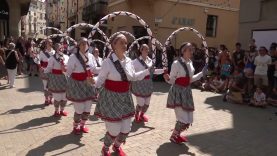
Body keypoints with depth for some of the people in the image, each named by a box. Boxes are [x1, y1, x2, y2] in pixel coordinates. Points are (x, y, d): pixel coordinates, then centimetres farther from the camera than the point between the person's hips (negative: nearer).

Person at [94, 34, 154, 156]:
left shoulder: (128, 61, 1)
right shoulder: (108, 62, -16)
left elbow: (133, 77, 16)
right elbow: (100, 80, -12)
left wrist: (147, 71, 15)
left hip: (125, 97, 6)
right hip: (111, 98, -6)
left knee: (126, 129, 14)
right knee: (114, 130, -1)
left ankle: (117, 146, 46)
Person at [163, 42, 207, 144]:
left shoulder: (190, 63, 7)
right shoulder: (176, 63, -15)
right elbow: (172, 81, -12)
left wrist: (202, 73, 11)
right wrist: (167, 78, -33)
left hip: (186, 92, 8)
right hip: (178, 92, -8)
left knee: (188, 120, 12)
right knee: (184, 119, -10)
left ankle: (177, 134, 36)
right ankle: (174, 136, 17)